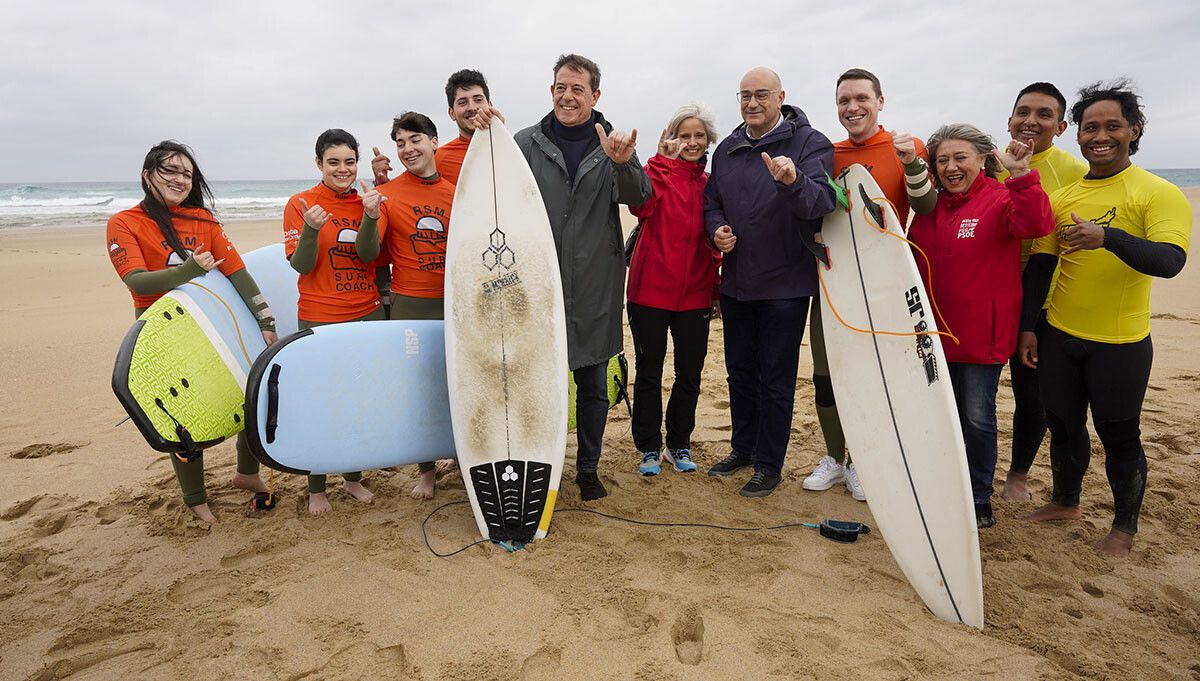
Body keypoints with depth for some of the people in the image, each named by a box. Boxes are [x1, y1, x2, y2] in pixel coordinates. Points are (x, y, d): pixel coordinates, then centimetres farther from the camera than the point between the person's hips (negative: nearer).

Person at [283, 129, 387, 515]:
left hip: (368, 314, 4)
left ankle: (353, 477, 29)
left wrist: (370, 217, -23)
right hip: (319, 318, -4)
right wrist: (311, 229, -27)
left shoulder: (365, 203, 7)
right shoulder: (300, 204, -4)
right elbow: (301, 266, -10)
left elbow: (369, 256, -7)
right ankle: (316, 488, 20)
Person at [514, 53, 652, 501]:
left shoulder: (615, 144, 4)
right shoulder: (527, 143, 4)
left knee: (594, 384, 10)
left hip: (595, 287, 1)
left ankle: (588, 468, 27)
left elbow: (639, 196, -12)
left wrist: (623, 163, -31)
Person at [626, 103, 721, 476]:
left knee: (690, 373, 10)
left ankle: (678, 445, 27)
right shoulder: (658, 172, -1)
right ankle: (649, 448, 19)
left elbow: (713, 239, 13)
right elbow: (641, 205, -23)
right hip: (651, 289, -4)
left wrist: (715, 288, 4)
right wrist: (663, 160, -24)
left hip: (694, 292, 4)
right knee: (648, 372, 5)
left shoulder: (711, 184, 11)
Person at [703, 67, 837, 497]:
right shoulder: (728, 149, 8)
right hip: (736, 281, 6)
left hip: (785, 284, -5)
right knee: (739, 370, 16)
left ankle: (769, 465, 17)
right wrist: (717, 229, -5)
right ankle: (743, 448, 33)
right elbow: (712, 202, 17)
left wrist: (793, 181, -45)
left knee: (775, 379, 3)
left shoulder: (810, 143, -9)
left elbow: (822, 201, -24)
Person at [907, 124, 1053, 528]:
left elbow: (1036, 224, -28)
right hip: (934, 332, 6)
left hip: (981, 335, -5)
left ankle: (979, 501, 19)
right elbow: (913, 262, 18)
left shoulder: (1001, 199, -7)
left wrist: (1021, 177, -37)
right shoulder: (929, 207, 9)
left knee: (977, 418, 2)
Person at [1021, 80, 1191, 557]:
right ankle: (1065, 502, 38)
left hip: (1121, 344, -4)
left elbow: (1169, 261, -22)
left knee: (1118, 436, 8)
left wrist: (1108, 237, -38)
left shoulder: (1159, 194, -9)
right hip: (1059, 337, 4)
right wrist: (1028, 326, 5)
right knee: (1063, 425, 17)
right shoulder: (1062, 197, 5)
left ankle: (1125, 526, 28)